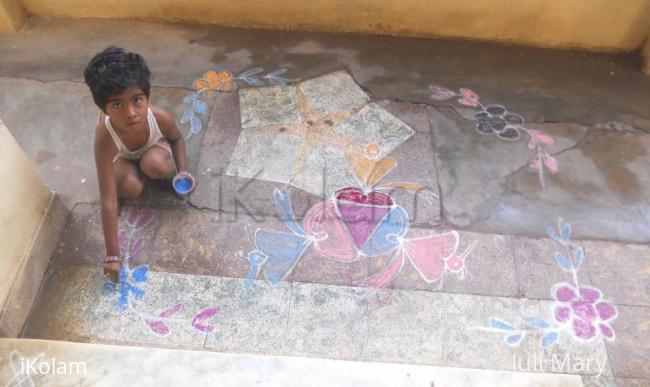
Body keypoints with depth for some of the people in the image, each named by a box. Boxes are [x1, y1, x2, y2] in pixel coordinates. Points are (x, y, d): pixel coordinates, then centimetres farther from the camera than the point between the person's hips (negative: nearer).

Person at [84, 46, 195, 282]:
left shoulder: (160, 117, -37)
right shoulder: (105, 138, -41)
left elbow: (177, 139, -8)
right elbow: (108, 201, -40)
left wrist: (182, 171, -23)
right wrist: (112, 254, -38)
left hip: (154, 147, 0)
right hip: (124, 157, 1)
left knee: (155, 165, -34)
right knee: (130, 188, -29)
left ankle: (169, 171, 2)